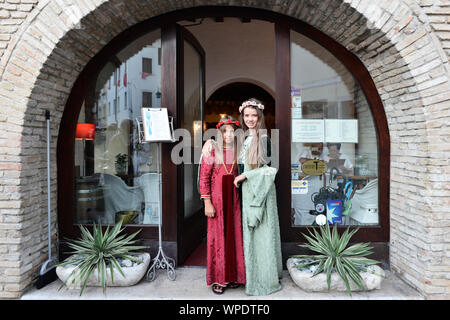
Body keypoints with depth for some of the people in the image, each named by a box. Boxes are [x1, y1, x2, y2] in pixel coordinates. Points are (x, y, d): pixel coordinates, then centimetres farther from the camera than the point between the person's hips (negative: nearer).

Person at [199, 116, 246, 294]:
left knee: (234, 236, 9)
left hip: (233, 198, 4)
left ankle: (232, 276, 25)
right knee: (217, 237, 3)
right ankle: (217, 279, 17)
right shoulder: (212, 149, -5)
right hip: (216, 197, -4)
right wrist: (207, 203, -12)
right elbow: (203, 178, -7)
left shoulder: (237, 151, 7)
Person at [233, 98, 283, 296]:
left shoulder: (264, 139, -10)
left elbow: (270, 168, -15)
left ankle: (266, 279, 14)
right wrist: (240, 180, 10)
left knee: (263, 233, 0)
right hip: (247, 191, 7)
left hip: (261, 190, -7)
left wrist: (245, 175, -13)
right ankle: (253, 277, 26)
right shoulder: (246, 139, 11)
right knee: (250, 233, 13)